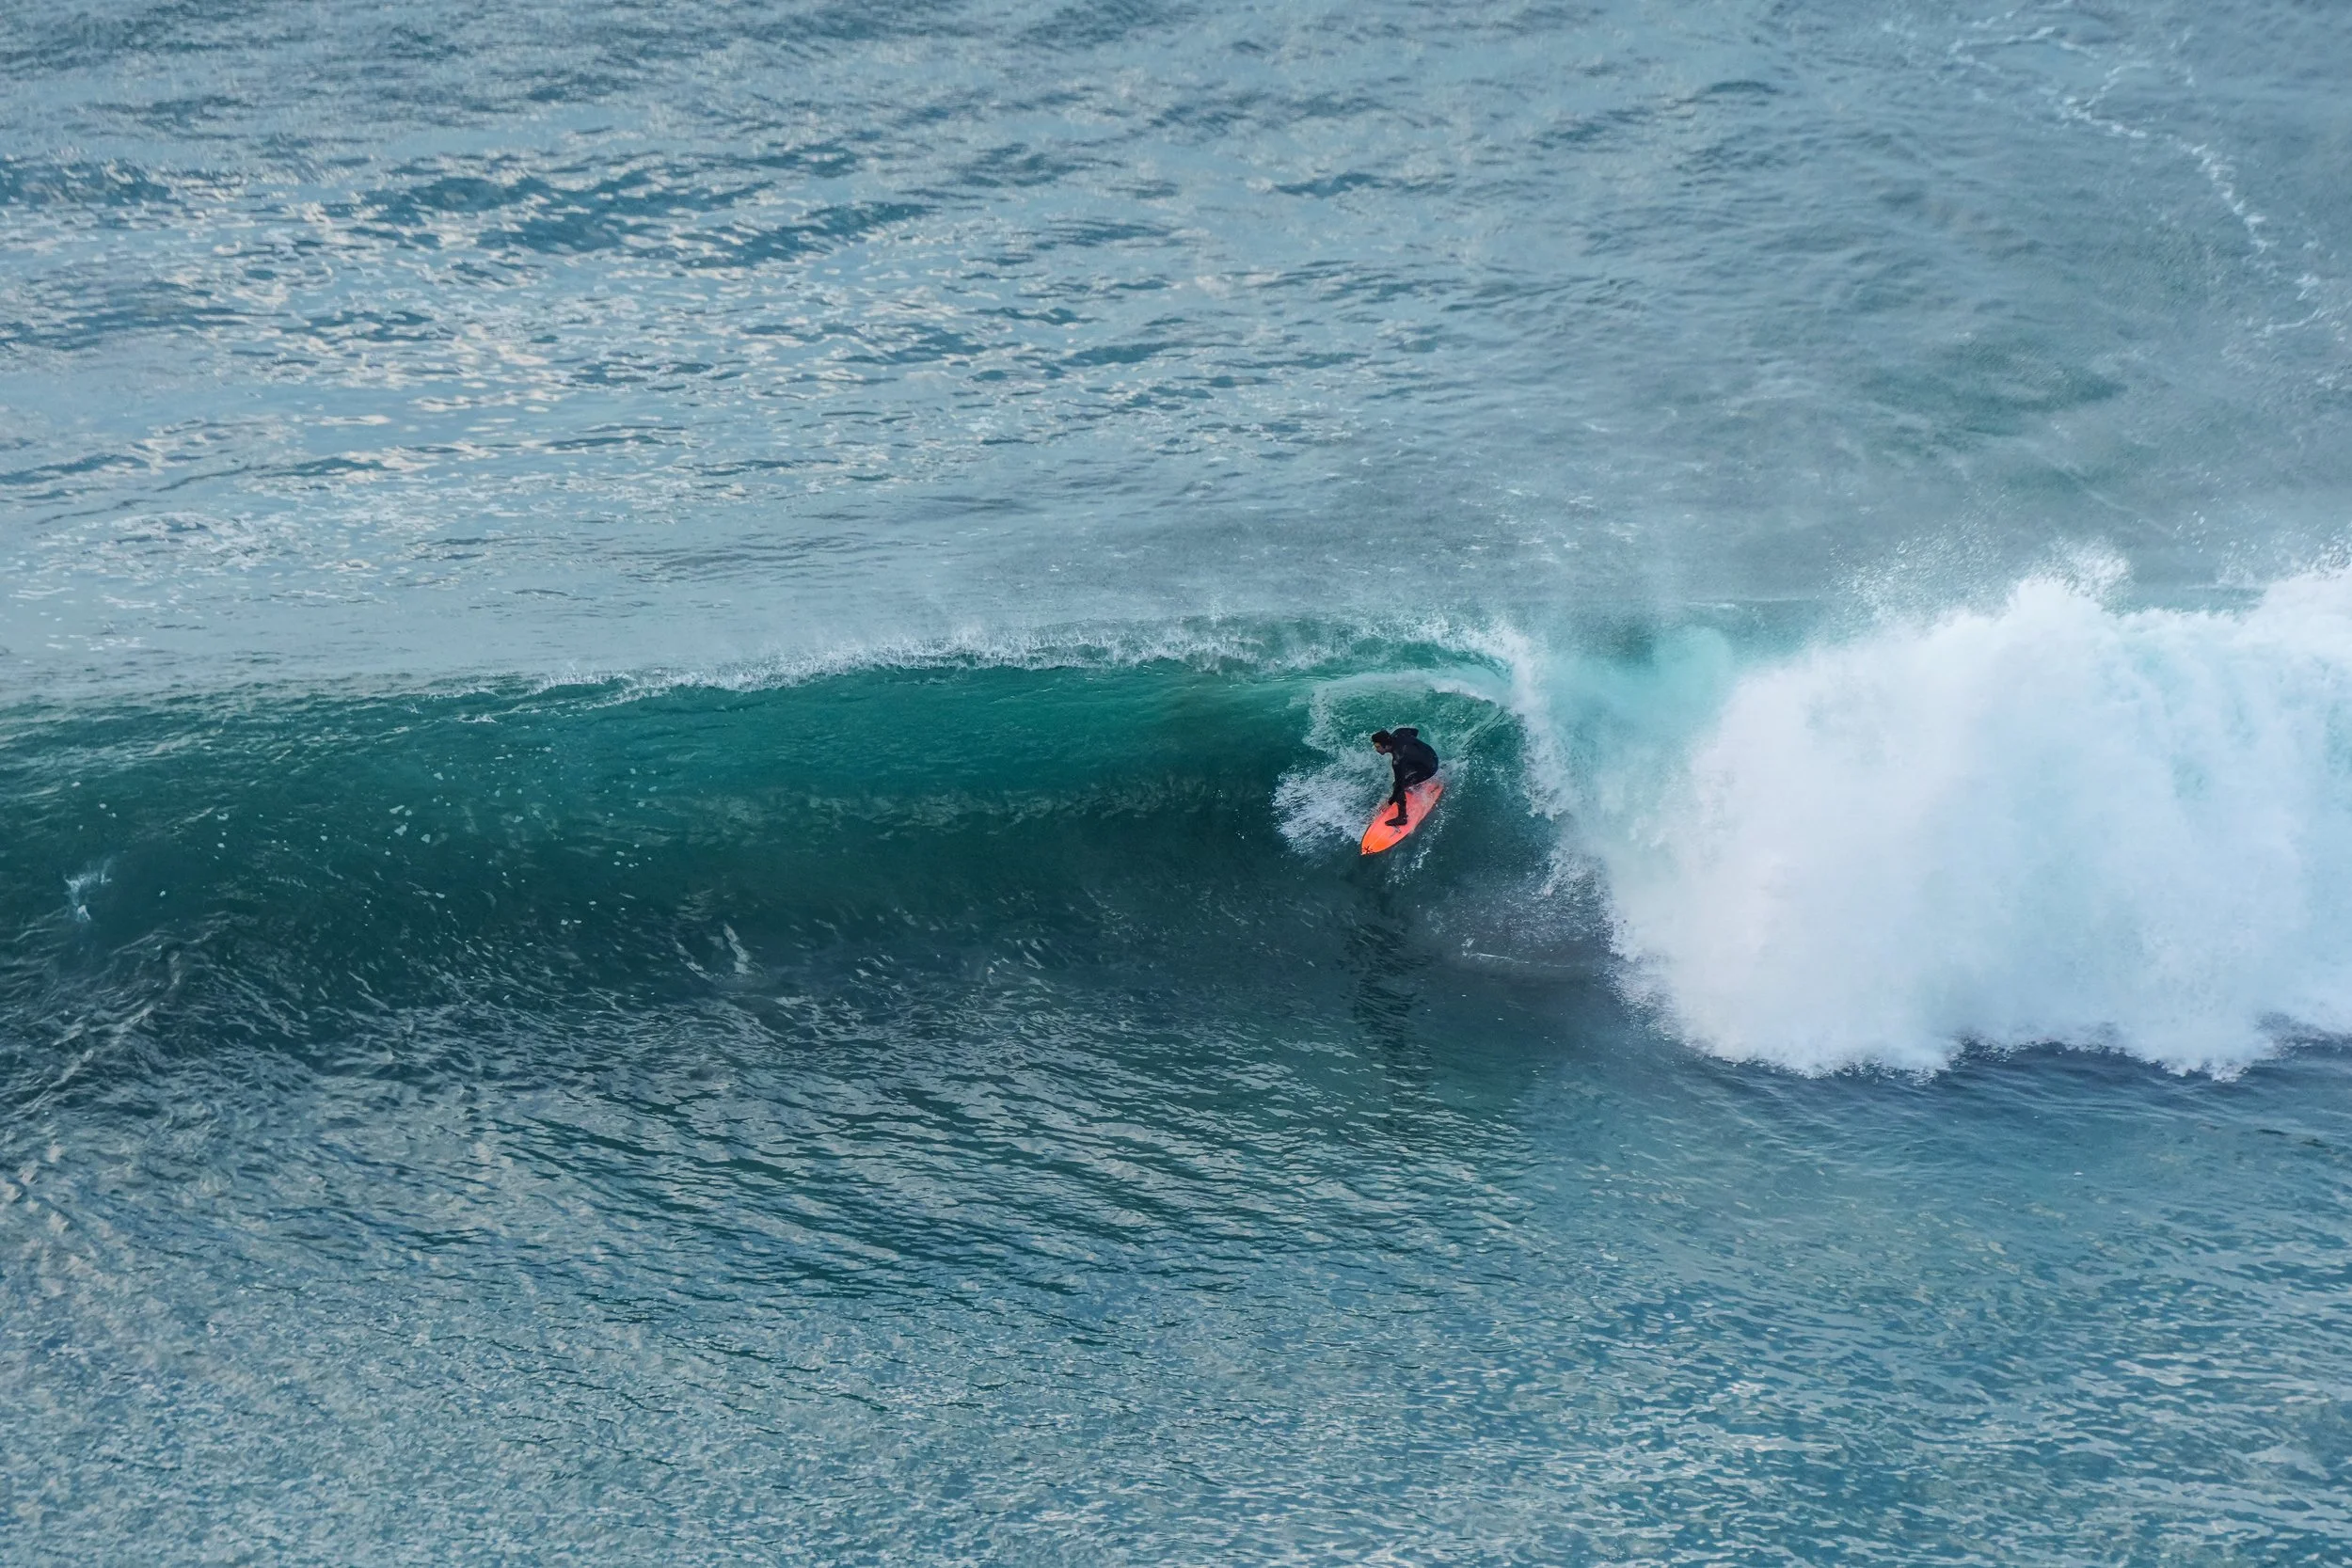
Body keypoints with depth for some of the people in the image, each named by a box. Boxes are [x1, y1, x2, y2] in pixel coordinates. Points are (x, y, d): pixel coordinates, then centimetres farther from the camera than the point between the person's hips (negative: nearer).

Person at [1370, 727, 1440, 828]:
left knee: (1399, 786, -13)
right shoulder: (1395, 735, -15)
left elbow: (1399, 785, -28)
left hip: (1428, 769, -9)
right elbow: (1414, 731, 4)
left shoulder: (1397, 760, -35)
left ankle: (1402, 818, 0)